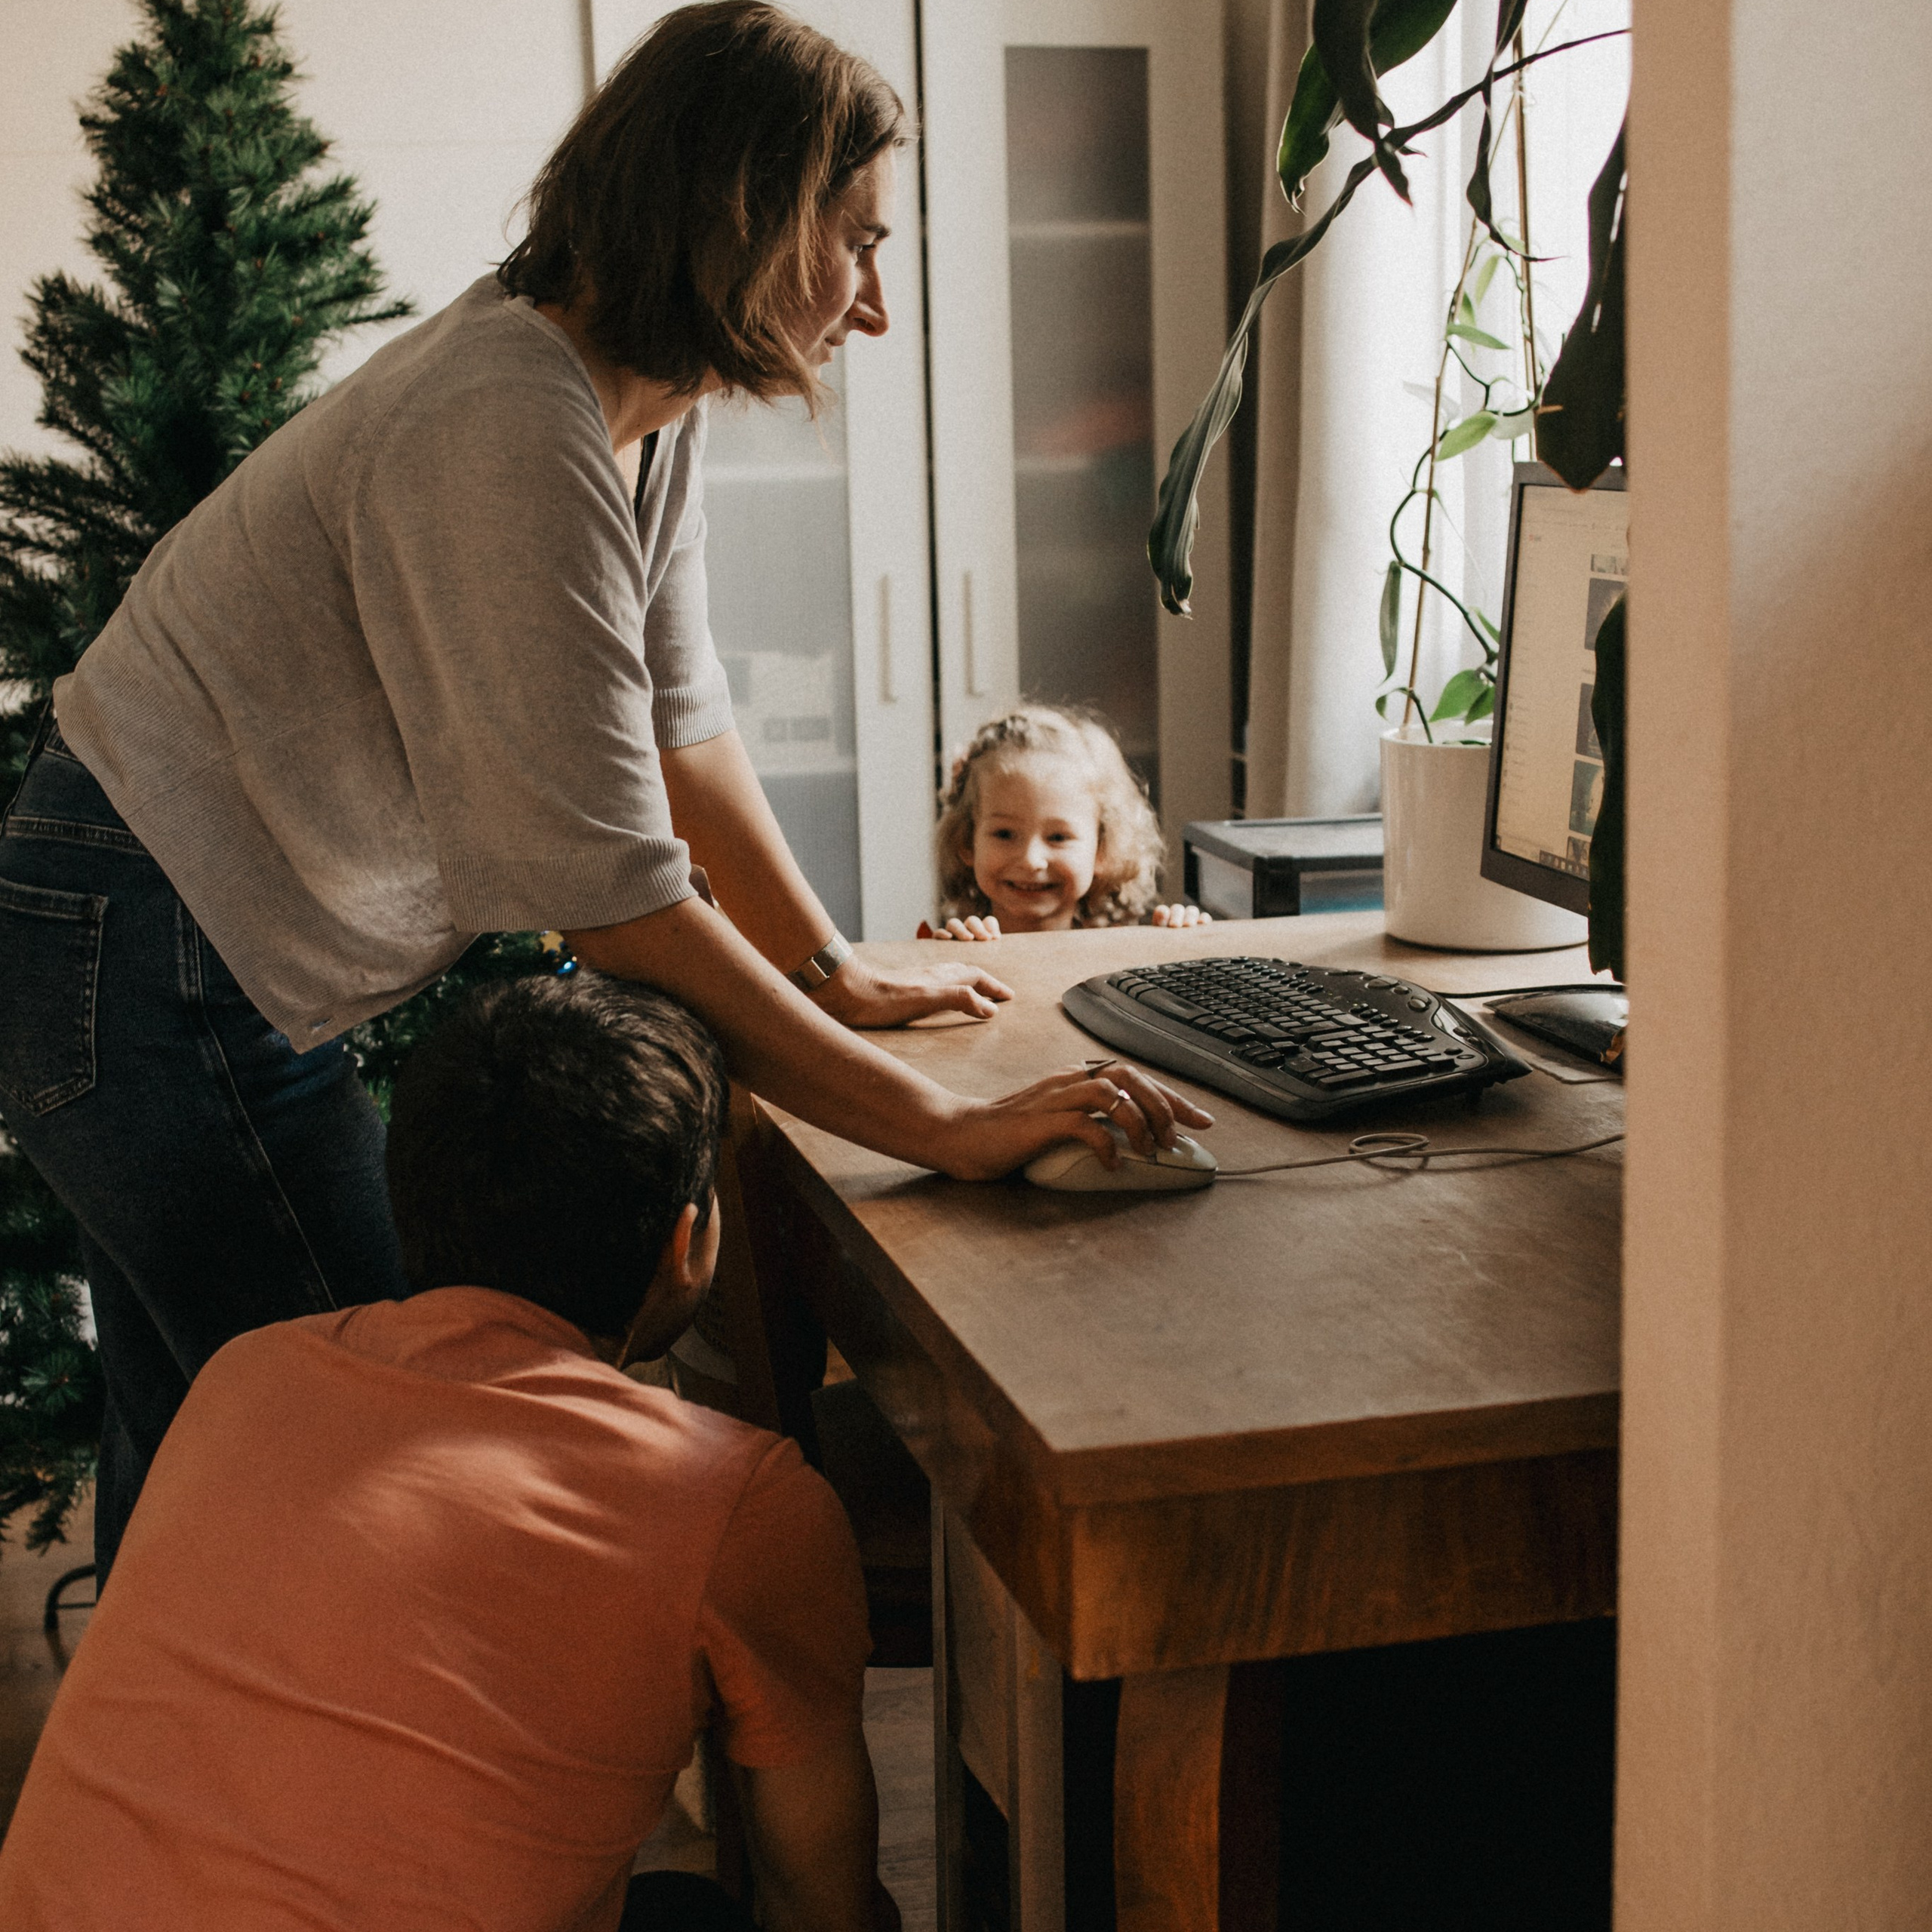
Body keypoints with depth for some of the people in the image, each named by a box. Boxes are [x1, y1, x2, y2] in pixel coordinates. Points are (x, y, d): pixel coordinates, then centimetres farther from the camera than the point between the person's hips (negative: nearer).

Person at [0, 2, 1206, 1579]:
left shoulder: (650, 408, 2)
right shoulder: (517, 436, -28)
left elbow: (681, 720, 12)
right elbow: (610, 897, -31)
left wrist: (837, 975, 13)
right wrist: (943, 1127, -28)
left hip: (221, 965, 10)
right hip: (152, 972, -10)